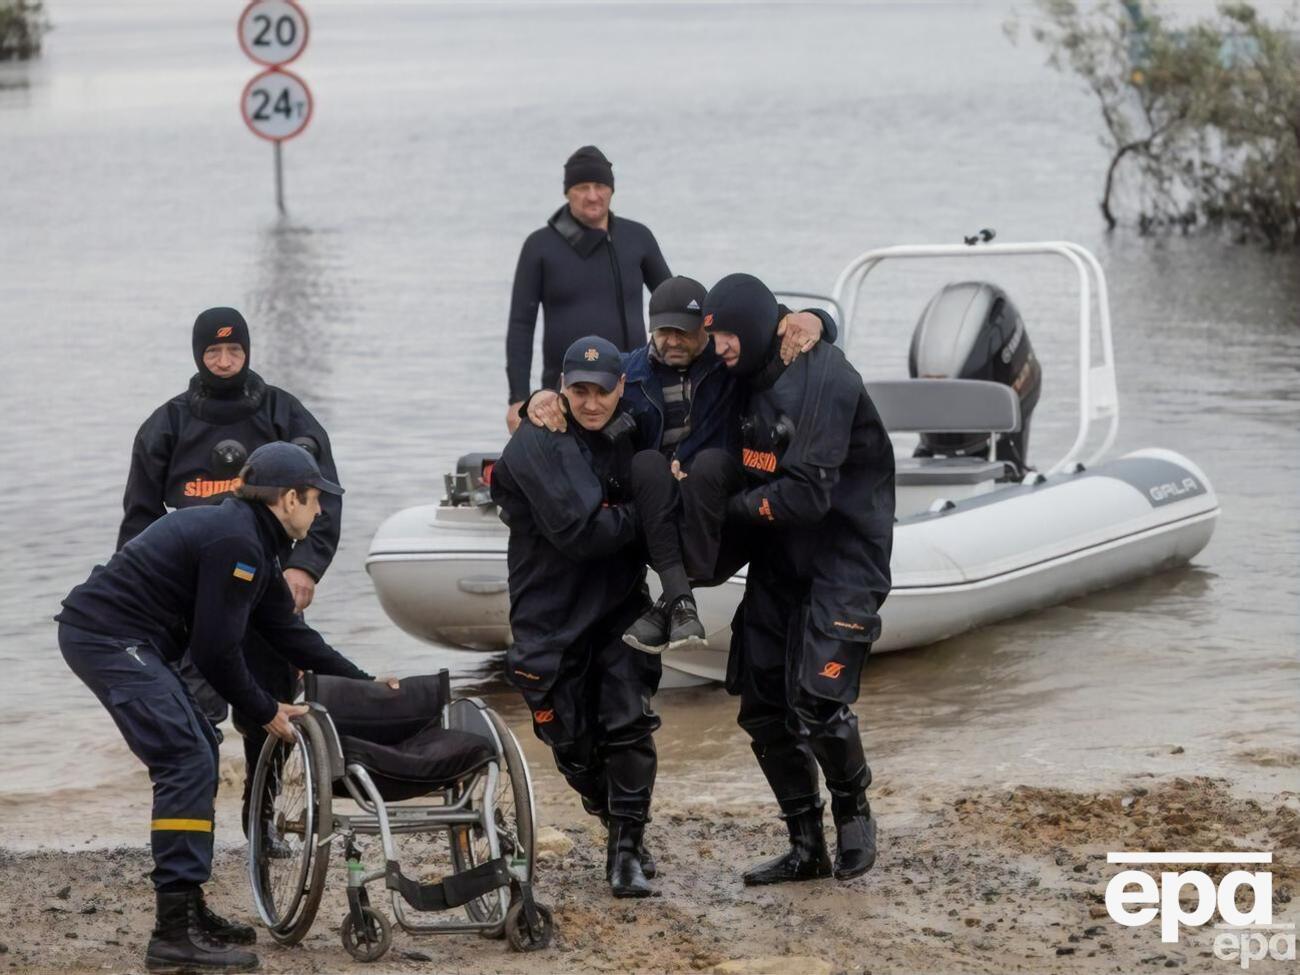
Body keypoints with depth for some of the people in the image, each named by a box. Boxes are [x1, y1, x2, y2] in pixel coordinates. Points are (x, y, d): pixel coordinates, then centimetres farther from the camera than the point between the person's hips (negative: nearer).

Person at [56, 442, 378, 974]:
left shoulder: (253, 541, 17)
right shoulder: (236, 542, -16)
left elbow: (288, 632, 24)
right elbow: (217, 649, -16)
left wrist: (365, 684, 26)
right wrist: (264, 711, -3)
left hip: (119, 640, 11)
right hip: (109, 636, -11)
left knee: (197, 754, 16)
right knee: (188, 764, -16)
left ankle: (188, 909, 22)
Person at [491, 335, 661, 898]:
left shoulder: (631, 438, 2)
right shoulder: (536, 446, -15)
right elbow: (578, 530, -25)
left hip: (620, 608, 3)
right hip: (552, 614, -3)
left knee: (629, 725, -11)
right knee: (572, 742, 7)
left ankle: (627, 851, -4)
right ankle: (621, 822, 33)